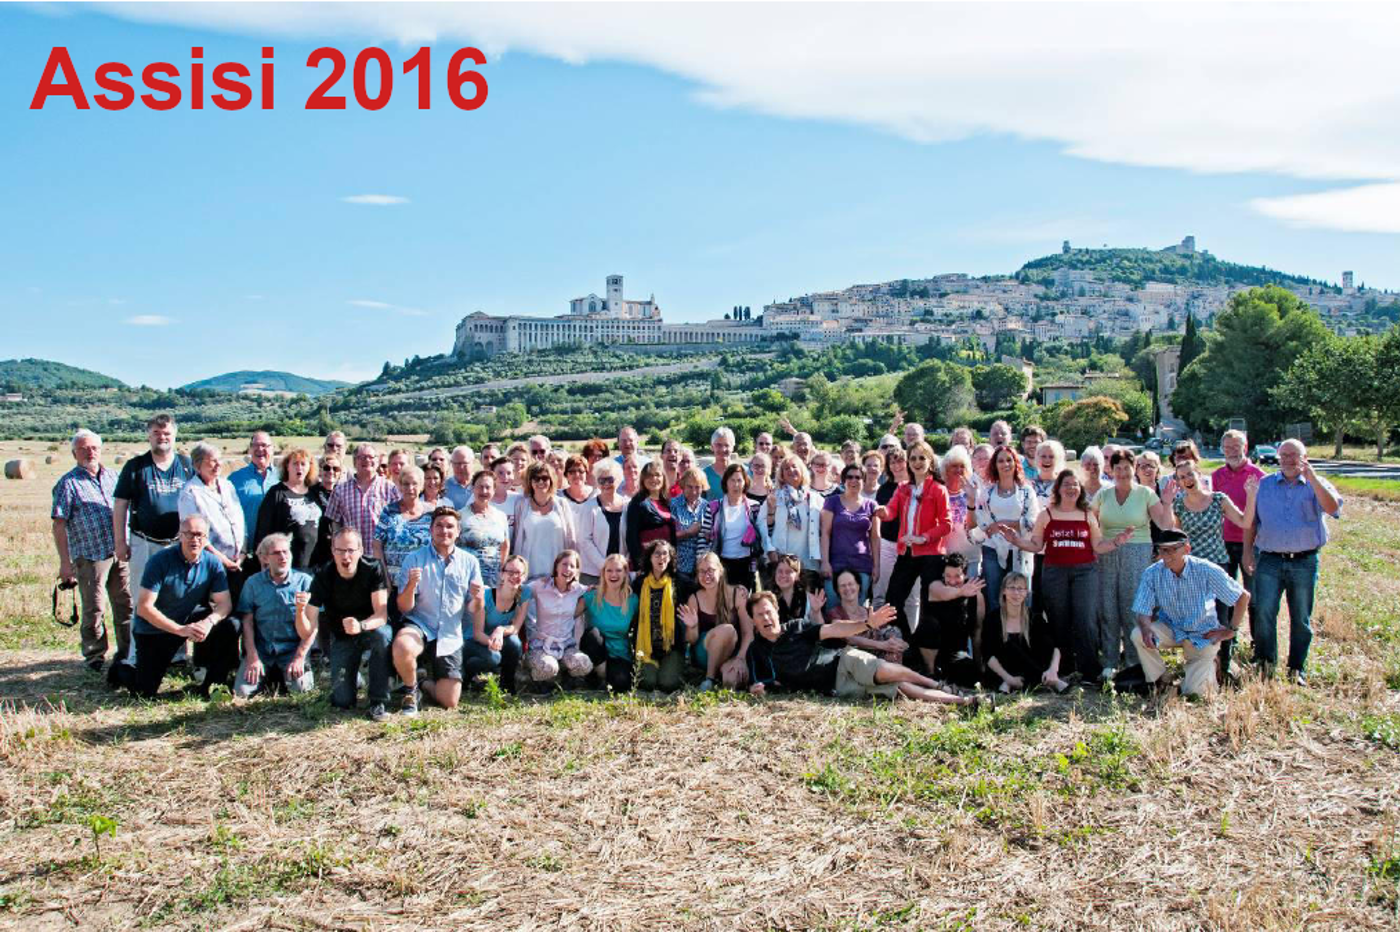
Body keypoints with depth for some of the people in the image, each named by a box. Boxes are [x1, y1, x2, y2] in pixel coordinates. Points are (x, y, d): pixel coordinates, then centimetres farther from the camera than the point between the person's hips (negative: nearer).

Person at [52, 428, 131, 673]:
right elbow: (59, 525, -7)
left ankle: (127, 651, 21)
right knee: (94, 609, 2)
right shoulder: (68, 483, -5)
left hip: (120, 552, 5)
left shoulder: (111, 476, 11)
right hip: (90, 556, -5)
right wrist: (65, 562, -11)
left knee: (126, 604, 9)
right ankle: (94, 656, 15)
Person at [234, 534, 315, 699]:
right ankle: (269, 677, 16)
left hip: (292, 649, -2)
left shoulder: (304, 581, -4)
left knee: (299, 687, -24)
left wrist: (299, 657, -15)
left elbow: (312, 627, -5)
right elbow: (247, 623, 0)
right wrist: (252, 658, -9)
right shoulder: (253, 583, 3)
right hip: (261, 649, 2)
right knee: (242, 691, -15)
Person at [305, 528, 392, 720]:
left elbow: (382, 615, -26)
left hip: (371, 630, -1)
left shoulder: (373, 570, -19)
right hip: (342, 638, 1)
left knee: (382, 635, -38)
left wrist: (361, 626, -47)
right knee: (342, 701, -12)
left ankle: (379, 701, -22)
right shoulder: (323, 577, -16)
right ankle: (354, 677, 25)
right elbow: (309, 629, -19)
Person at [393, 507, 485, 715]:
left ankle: (426, 683, 32)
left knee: (449, 703, -4)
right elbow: (404, 608, -5)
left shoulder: (469, 562, 5)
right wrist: (410, 585, -26)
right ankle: (410, 689, -6)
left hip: (450, 636, 2)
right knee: (402, 648, -39)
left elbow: (472, 609, 7)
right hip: (419, 626, -2)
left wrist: (477, 599, -17)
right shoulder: (415, 559, -2)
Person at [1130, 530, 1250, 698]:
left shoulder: (1206, 570, -22)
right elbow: (1143, 612, -14)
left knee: (1194, 691, -11)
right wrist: (1146, 629, -37)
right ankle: (1158, 682, -3)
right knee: (1138, 635, -29)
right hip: (1170, 628, 2)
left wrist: (1231, 630, -8)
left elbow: (1243, 596, -12)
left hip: (1202, 634, -2)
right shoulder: (1152, 573, -18)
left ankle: (1209, 665, 25)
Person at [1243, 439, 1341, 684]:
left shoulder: (1316, 485, 5)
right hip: (1269, 560, 1)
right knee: (1263, 614, -4)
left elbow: (1332, 508, -16)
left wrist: (1312, 478, -20)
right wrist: (1247, 551, 5)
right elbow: (1250, 520, 13)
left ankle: (1297, 669, 19)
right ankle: (1265, 663, 9)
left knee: (1301, 619, 8)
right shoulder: (1264, 485, 10)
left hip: (1305, 562, -1)